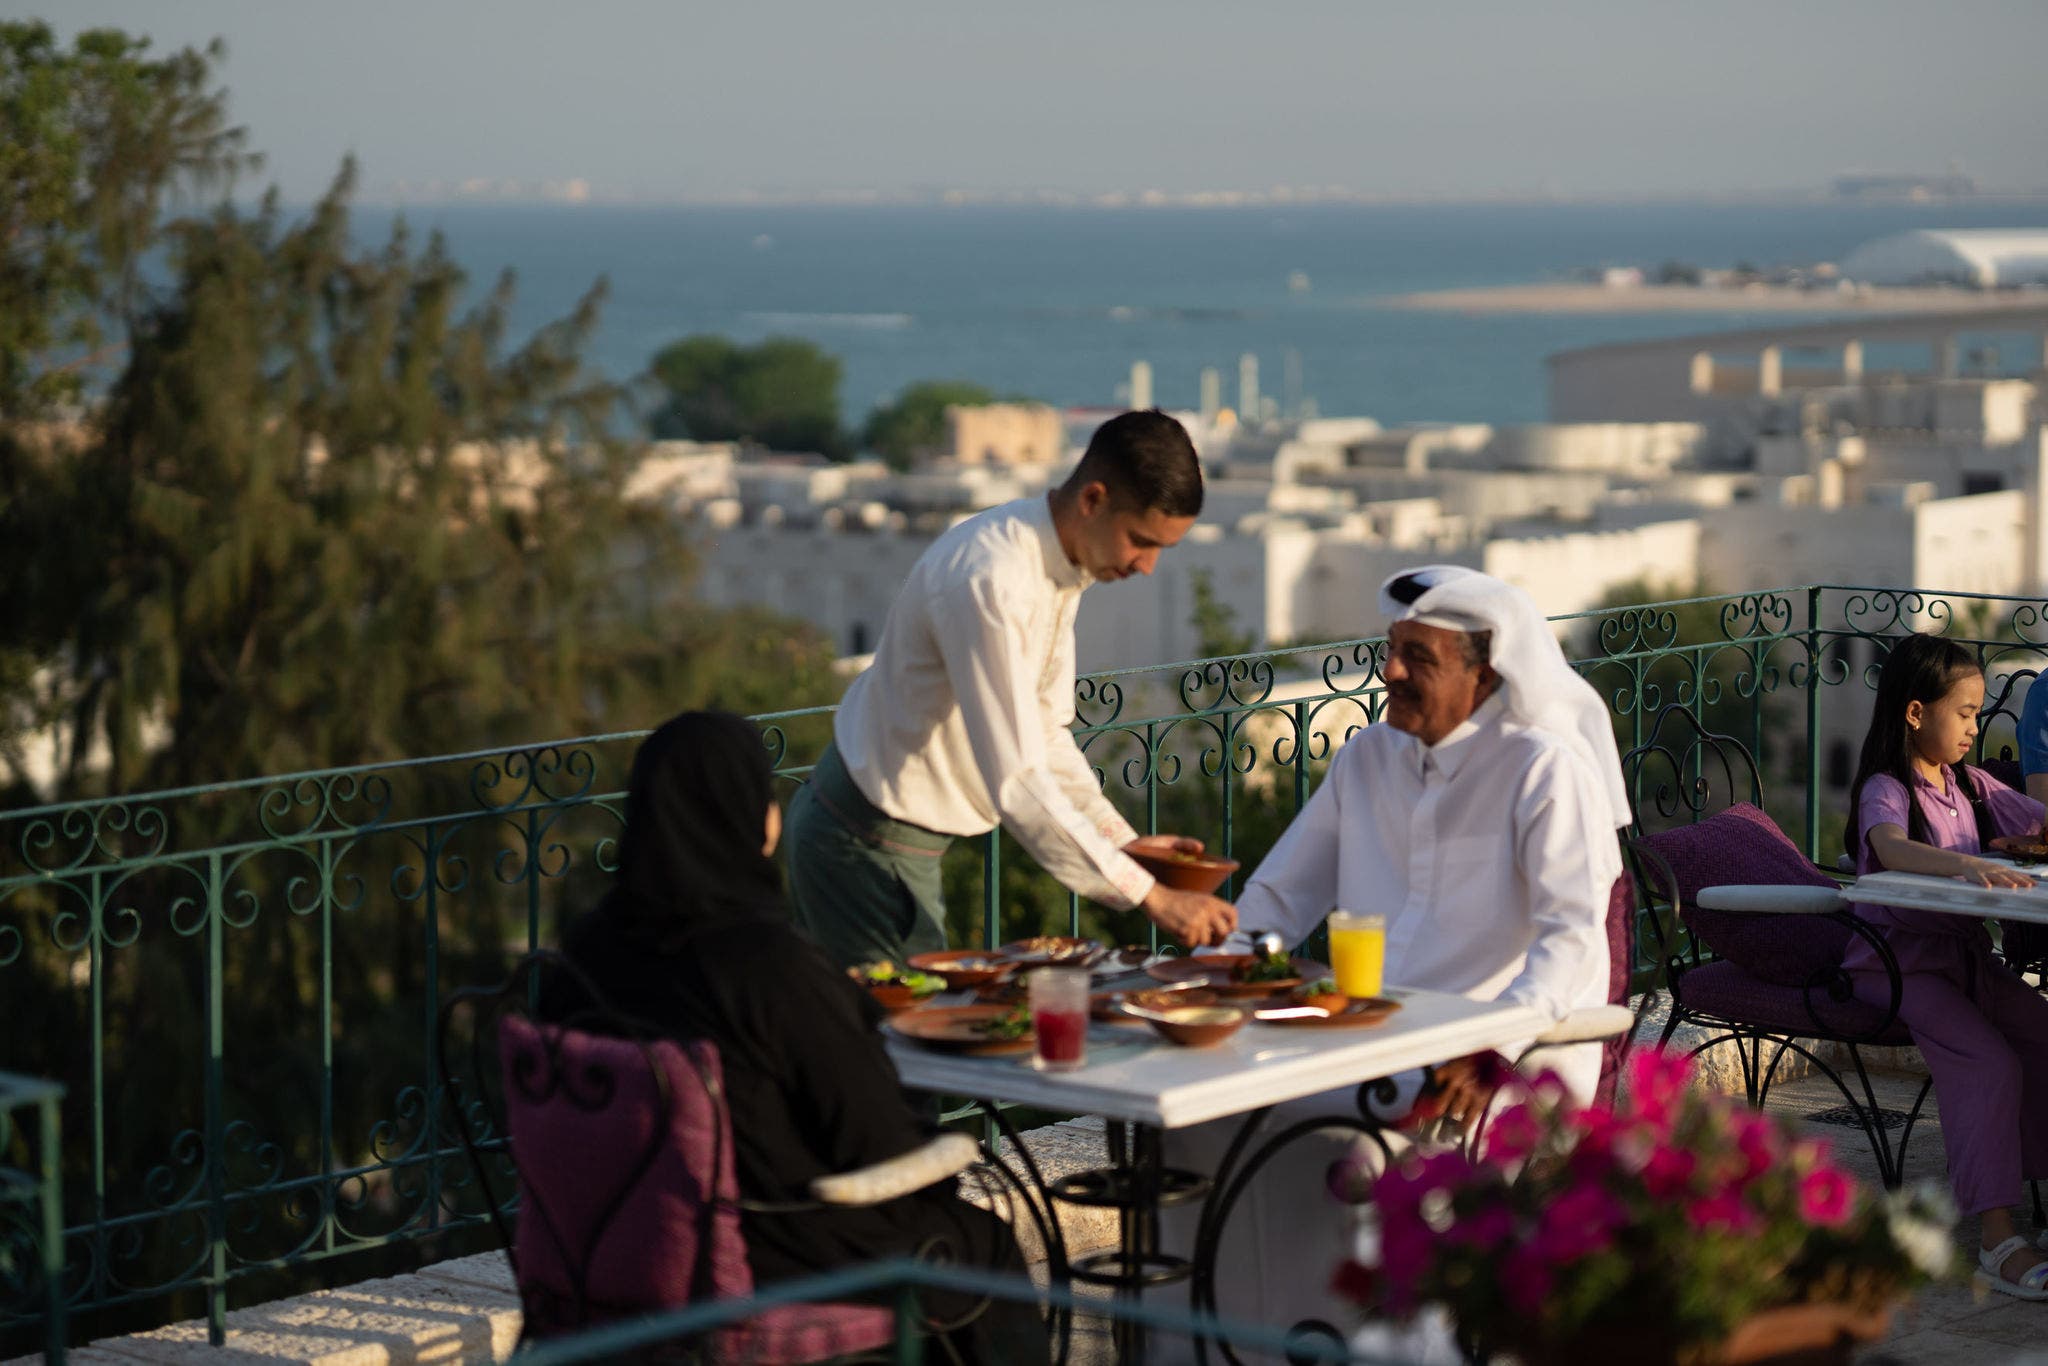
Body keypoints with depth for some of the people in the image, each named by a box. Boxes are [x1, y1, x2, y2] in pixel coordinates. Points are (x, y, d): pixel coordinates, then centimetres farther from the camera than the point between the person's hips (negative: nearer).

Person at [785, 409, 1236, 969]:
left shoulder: (1059, 565, 2)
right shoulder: (990, 581, -29)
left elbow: (1045, 737, 11)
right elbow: (1016, 783, -34)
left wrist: (1124, 841, -1)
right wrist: (1149, 897, -33)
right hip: (868, 845, -10)